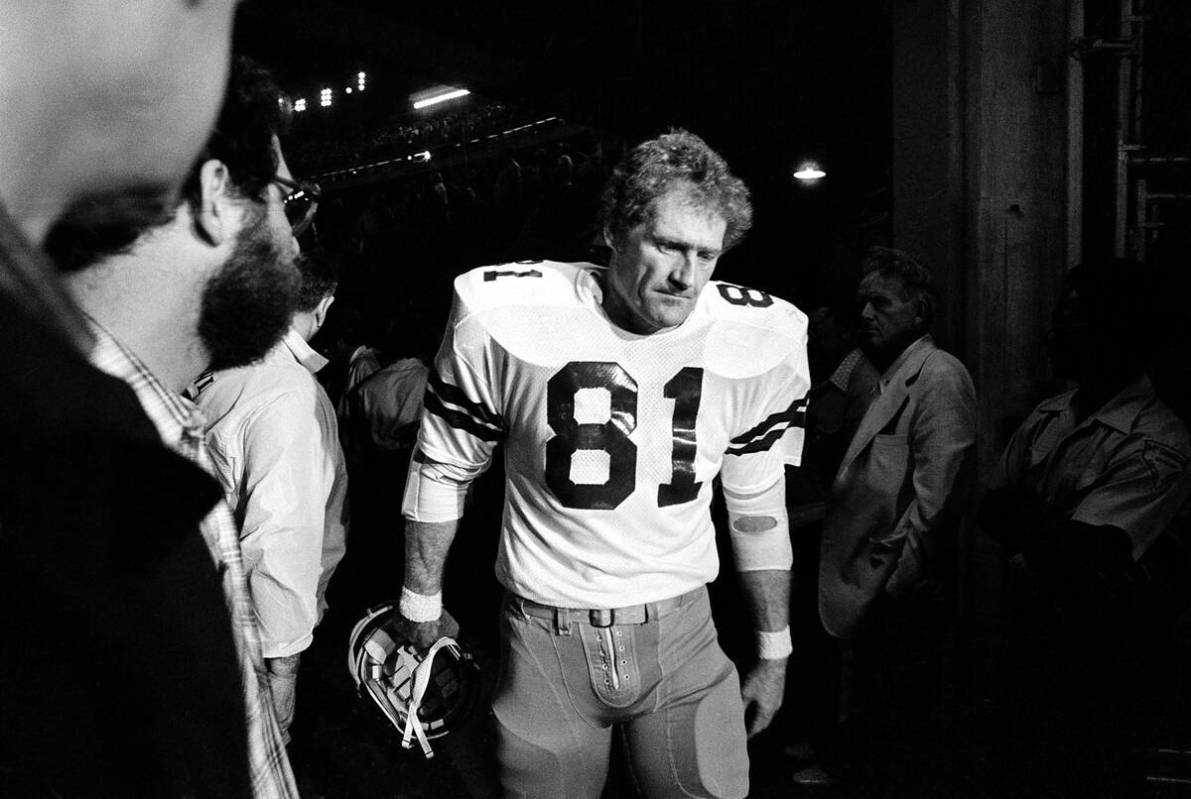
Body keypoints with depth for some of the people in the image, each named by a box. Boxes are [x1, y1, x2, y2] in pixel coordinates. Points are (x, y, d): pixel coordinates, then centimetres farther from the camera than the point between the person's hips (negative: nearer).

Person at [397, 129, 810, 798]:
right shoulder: (506, 318, -15)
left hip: (682, 635, 2)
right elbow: (443, 470, 0)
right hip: (544, 642, -1)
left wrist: (774, 650, 13)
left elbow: (758, 506, 7)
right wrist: (424, 609, 8)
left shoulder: (760, 343, -7)